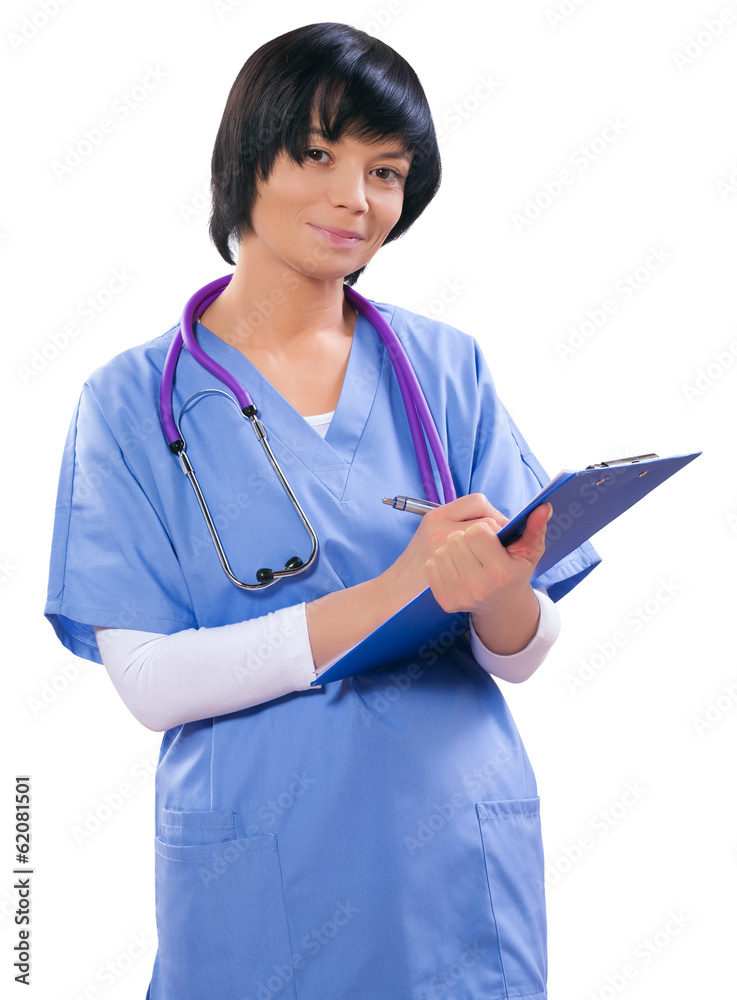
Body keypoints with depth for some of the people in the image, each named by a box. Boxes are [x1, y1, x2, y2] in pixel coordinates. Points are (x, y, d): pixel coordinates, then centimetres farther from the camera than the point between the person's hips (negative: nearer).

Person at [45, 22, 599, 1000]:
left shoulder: (447, 369, 0)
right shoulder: (135, 400, -5)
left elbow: (526, 651, 0)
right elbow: (150, 681, -14)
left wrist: (501, 592, -23)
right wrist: (393, 592, -23)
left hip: (456, 869, 2)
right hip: (260, 879, -2)